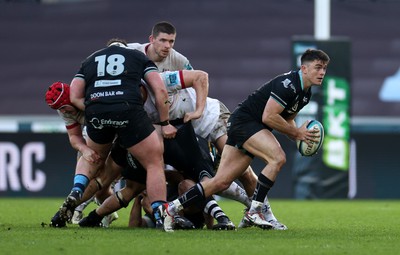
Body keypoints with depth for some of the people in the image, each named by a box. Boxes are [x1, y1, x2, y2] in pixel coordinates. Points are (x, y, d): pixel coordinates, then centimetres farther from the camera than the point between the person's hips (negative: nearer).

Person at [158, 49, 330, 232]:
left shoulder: (305, 93, 11)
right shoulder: (288, 84, -20)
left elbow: (286, 119, 23)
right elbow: (268, 117, -23)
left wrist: (299, 136, 3)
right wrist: (296, 133, -15)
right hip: (244, 122, -9)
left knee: (221, 182, 2)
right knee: (278, 158, -27)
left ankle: (171, 208, 6)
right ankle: (253, 212, -20)